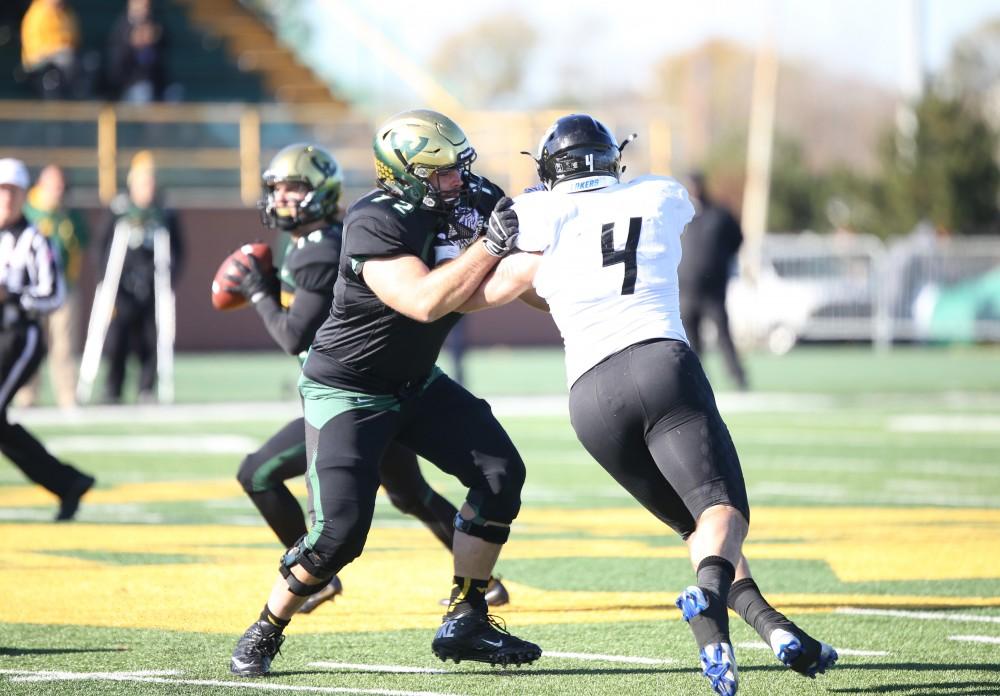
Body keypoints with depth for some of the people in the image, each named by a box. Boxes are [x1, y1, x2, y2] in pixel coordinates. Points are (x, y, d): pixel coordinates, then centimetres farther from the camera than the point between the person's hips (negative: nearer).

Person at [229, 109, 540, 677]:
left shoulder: (474, 200, -7)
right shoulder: (375, 223, -28)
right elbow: (425, 302, -39)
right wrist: (494, 241, -37)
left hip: (416, 384, 7)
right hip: (347, 391, -7)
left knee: (501, 472, -6)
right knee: (340, 531, -15)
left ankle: (466, 621, 4)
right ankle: (264, 634, 9)